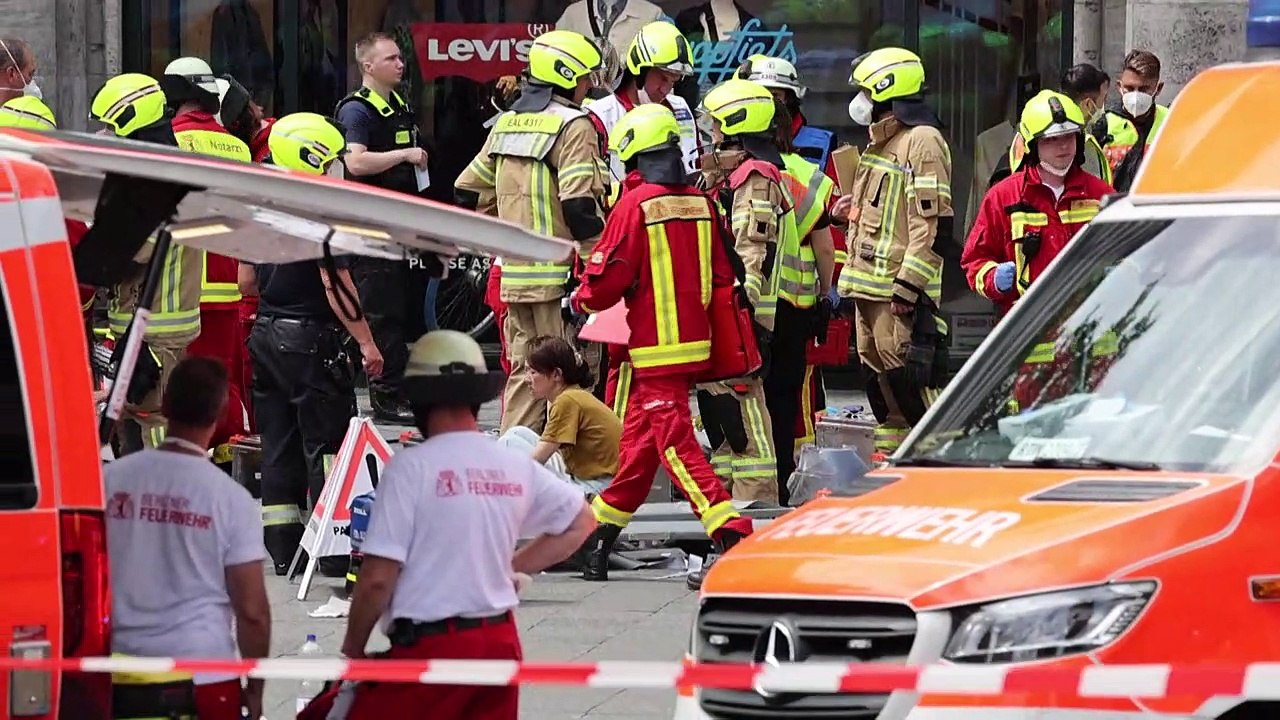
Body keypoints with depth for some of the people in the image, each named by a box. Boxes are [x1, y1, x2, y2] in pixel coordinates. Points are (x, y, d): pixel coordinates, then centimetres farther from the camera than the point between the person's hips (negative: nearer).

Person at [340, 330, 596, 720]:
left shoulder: (411, 466, -12)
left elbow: (378, 578, -13)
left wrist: (352, 649, 0)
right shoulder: (517, 466, 5)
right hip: (501, 644, 6)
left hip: (430, 645, -6)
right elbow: (581, 522, 21)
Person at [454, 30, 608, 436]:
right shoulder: (573, 127, -9)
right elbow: (580, 203, -19)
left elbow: (469, 191, 21)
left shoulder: (507, 124, 15)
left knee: (525, 369, 14)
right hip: (560, 273, -8)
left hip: (515, 272, 8)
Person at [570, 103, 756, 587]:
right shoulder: (701, 203, 7)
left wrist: (580, 300, 9)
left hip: (655, 347, -7)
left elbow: (609, 278, -11)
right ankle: (597, 537, 26)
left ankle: (732, 535, -20)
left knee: (675, 444, -8)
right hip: (696, 341, 7)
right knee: (638, 443, 16)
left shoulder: (635, 205, -13)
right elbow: (721, 277, 13)